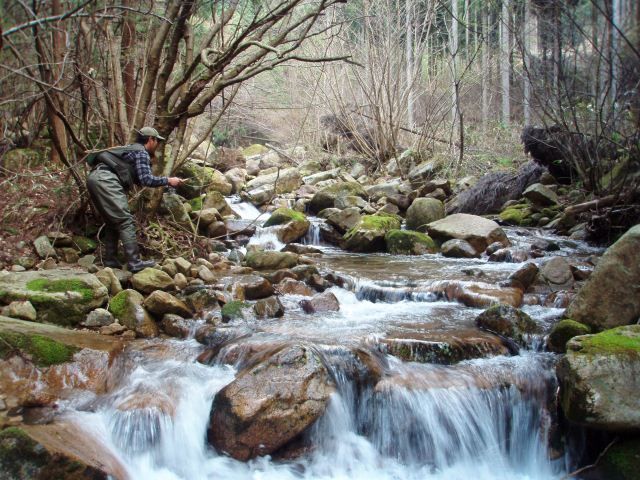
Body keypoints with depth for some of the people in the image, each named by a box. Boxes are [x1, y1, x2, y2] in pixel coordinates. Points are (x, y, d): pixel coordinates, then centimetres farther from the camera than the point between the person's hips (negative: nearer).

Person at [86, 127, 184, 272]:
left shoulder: (132, 149, 29)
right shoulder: (142, 153, 1)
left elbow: (139, 179, 31)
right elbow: (146, 179, -9)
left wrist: (164, 182, 31)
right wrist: (168, 181, 1)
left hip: (94, 177, 10)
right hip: (105, 180, -10)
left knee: (112, 222, 18)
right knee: (126, 221, -9)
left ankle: (110, 260, 19)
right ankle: (134, 263, -12)